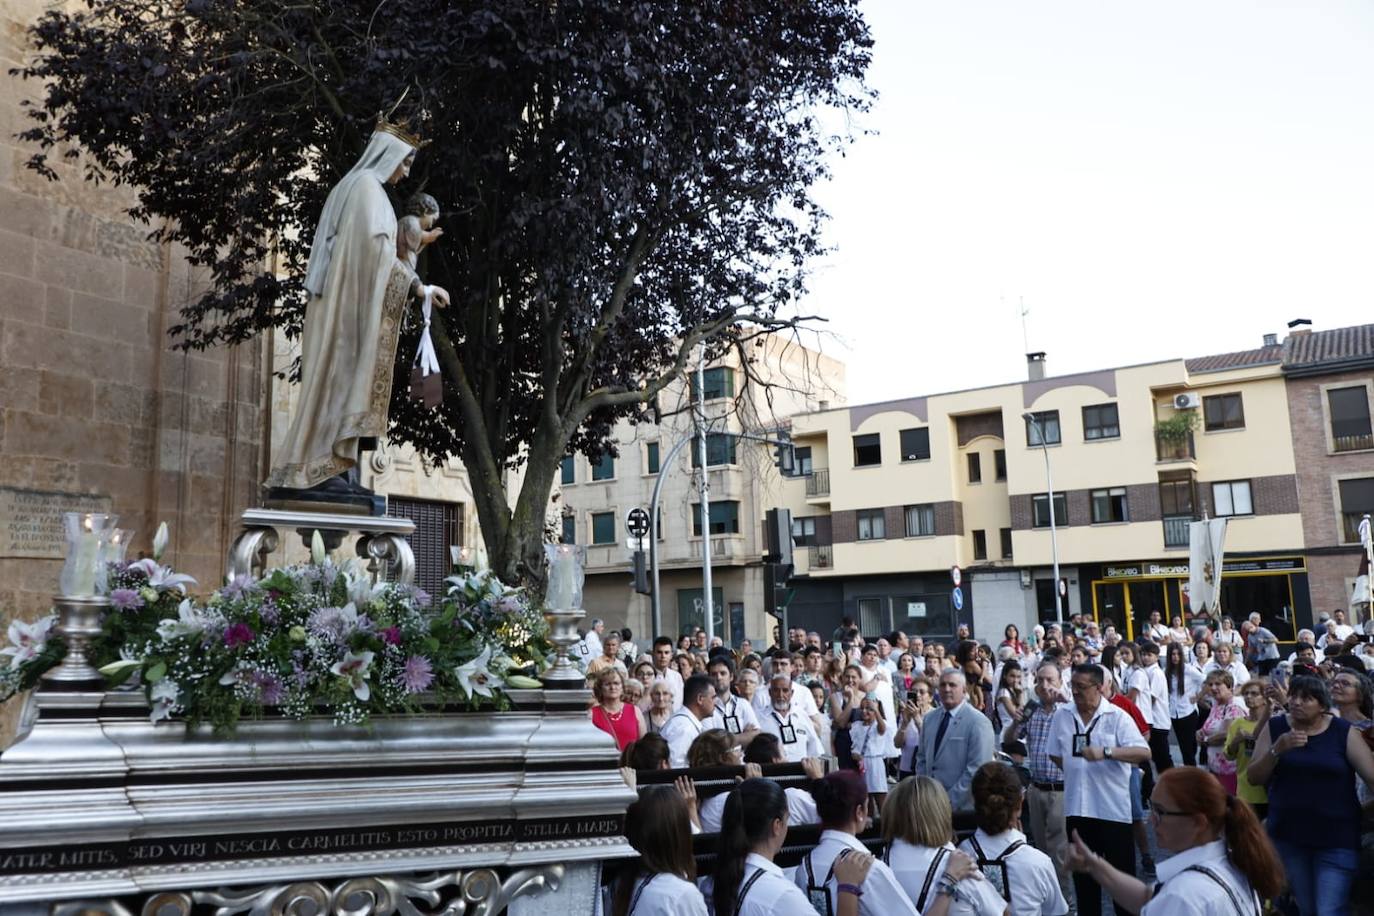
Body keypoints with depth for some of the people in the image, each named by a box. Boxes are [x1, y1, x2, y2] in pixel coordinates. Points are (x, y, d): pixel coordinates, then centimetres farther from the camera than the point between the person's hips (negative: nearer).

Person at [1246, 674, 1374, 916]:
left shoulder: (1343, 732, -5)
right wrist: (1277, 749, -18)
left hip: (1336, 839, -3)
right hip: (1288, 835, 3)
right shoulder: (1275, 728, 0)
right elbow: (1254, 778, -2)